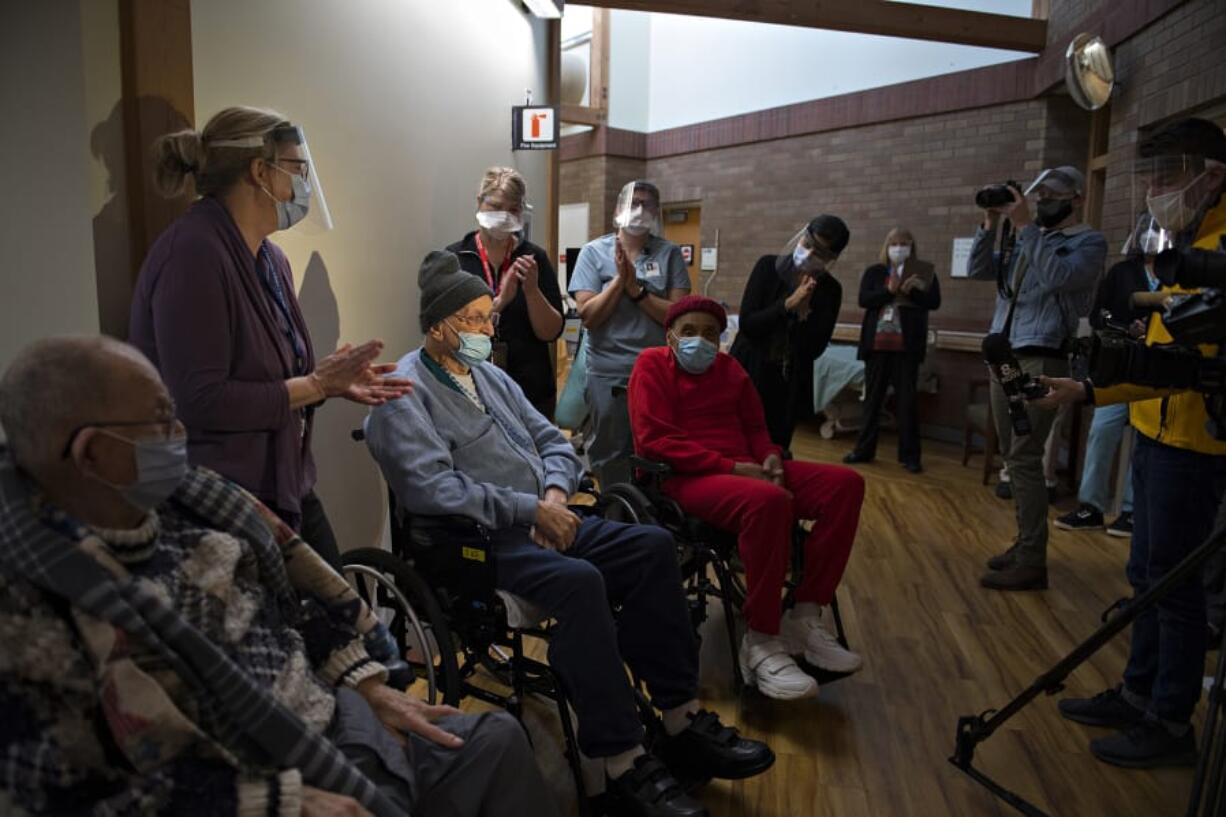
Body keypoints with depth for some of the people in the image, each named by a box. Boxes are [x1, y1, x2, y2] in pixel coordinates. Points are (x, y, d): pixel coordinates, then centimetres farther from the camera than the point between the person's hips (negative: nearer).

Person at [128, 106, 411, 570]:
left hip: (285, 488, 9)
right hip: (219, 501, -9)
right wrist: (316, 384, -18)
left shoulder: (271, 259, 9)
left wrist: (334, 382, 0)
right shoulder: (193, 252, -19)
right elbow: (201, 400, -26)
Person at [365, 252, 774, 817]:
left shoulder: (487, 375, 20)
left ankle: (681, 720, -5)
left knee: (652, 546, -10)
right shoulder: (404, 394, -6)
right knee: (579, 580, -34)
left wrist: (555, 495, -3)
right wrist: (530, 508, -20)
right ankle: (624, 764, -22)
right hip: (480, 543, -8)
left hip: (542, 523, 8)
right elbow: (430, 487, -20)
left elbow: (552, 441, 18)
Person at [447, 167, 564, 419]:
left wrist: (531, 289, -18)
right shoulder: (454, 257, -2)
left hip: (531, 390, 1)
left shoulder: (535, 258, 2)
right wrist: (500, 301, -22)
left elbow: (552, 332, -2)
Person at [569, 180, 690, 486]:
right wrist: (619, 280, -15)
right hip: (609, 375, 0)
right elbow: (588, 316, -8)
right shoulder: (594, 252, 1)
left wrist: (636, 289, -14)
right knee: (610, 457, 12)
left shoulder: (670, 254, 2)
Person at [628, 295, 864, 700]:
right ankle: (761, 641, -24)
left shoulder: (728, 368, 19)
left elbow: (755, 427, 23)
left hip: (745, 471, 8)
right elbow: (655, 441, -12)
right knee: (769, 500, -38)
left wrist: (770, 457, -3)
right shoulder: (652, 365, -1)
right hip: (682, 477, -7)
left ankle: (805, 617, -9)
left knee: (846, 483, -10)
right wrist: (731, 466, -18)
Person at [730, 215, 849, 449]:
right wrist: (788, 304, -21)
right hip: (748, 374, -1)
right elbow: (746, 323, -12)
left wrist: (803, 312, -21)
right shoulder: (769, 266, -5)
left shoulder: (830, 290, -2)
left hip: (789, 385, 2)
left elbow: (814, 349, -7)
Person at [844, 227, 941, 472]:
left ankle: (910, 455, 9)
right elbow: (863, 300, -5)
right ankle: (864, 449, 19)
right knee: (873, 398, 10)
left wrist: (909, 291, -20)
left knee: (907, 400, 1)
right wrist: (890, 290, -17)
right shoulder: (874, 272, 7)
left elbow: (934, 302, -6)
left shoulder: (923, 272, 4)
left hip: (907, 346, -2)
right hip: (877, 344, 2)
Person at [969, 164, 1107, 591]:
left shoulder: (1089, 242, -2)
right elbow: (979, 270, 12)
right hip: (1004, 358, 7)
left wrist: (1026, 226, -17)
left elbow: (1058, 275, -20)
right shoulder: (1027, 240, 19)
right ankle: (1025, 543, 19)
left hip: (1040, 362, -7)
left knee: (1024, 459, -11)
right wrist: (990, 225, 1)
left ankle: (1031, 563, -6)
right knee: (1013, 457, 10)